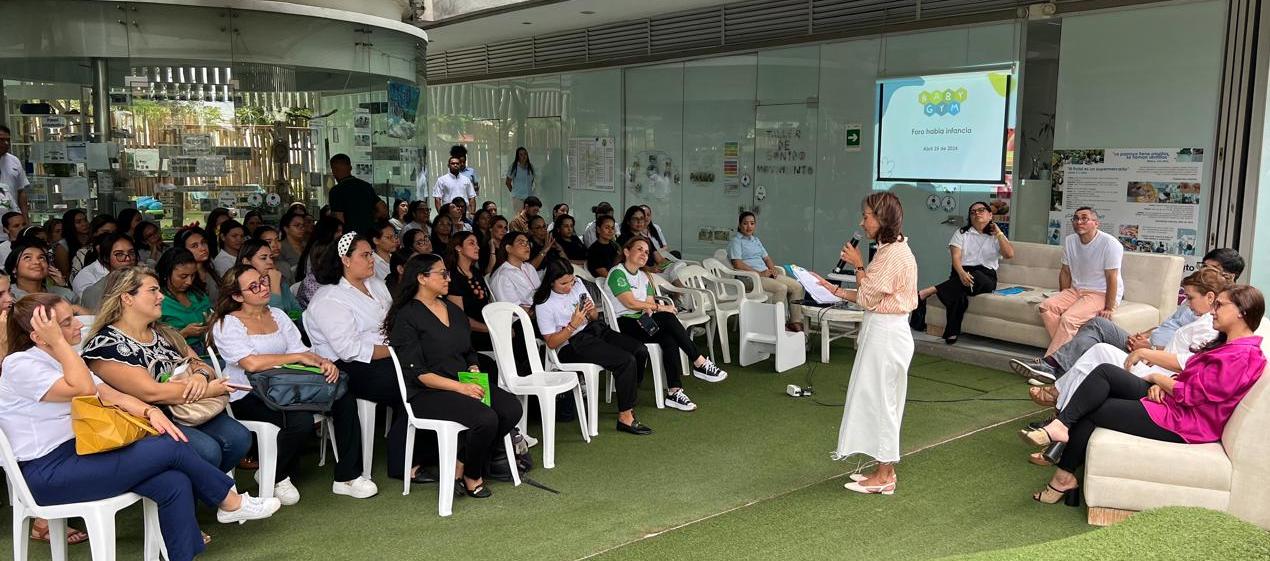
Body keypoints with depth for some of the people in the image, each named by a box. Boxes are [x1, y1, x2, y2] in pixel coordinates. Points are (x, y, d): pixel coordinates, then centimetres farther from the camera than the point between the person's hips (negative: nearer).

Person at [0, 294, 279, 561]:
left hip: (82, 453, 8)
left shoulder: (64, 358, 15)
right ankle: (231, 502, 6)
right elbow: (84, 389, -25)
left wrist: (150, 412, -9)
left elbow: (112, 395, 10)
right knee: (172, 448, -15)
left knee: (174, 484, -15)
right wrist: (58, 342, -19)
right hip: (49, 473, -8)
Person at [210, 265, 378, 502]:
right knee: (301, 420, -33)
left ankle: (347, 477, -9)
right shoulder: (227, 324, -4)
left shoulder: (277, 315, 16)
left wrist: (323, 362, -14)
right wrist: (298, 357, -15)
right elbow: (252, 363, -20)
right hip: (249, 397, -6)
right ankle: (275, 478, -3)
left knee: (344, 399, -16)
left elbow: (301, 351, 8)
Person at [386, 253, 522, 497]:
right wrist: (460, 387, -21)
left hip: (463, 384, 8)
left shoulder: (454, 310, 17)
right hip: (427, 392, -7)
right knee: (485, 419, -30)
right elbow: (416, 372, -14)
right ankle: (469, 476, 0)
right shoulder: (407, 317, -7)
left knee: (512, 408, -18)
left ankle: (462, 465, 0)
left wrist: (474, 371, -1)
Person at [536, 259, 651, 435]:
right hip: (571, 345, -7)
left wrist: (592, 311, -7)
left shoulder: (577, 284, 10)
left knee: (641, 351, -12)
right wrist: (573, 325, -20)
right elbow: (551, 343, -10)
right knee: (626, 361, -25)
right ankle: (625, 417, -17)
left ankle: (628, 399, 5)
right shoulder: (544, 305, -9)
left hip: (594, 329, 7)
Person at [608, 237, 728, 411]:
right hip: (624, 325, -7)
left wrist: (650, 308, -16)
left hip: (642, 323, 7)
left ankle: (674, 392, -30)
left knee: (669, 339, -25)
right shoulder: (617, 273, -6)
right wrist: (660, 307, -10)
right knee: (667, 318, -28)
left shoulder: (644, 277, 20)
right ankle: (700, 363, -21)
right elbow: (630, 303, -15)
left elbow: (650, 303, 10)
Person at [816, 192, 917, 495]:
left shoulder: (894, 253, -19)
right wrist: (835, 290, 10)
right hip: (880, 331, 10)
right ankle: (884, 470, 24)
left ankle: (884, 477, 9)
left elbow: (868, 298, -16)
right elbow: (871, 298, 12)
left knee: (879, 400, -1)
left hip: (886, 334, -10)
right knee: (878, 400, 15)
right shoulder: (890, 249, 13)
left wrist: (858, 265, -6)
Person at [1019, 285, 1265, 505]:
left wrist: (1157, 378, -3)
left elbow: (1191, 394, -20)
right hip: (1167, 399, 10)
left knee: (1090, 410, -9)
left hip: (1180, 423, -10)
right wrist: (1161, 385, -2)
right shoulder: (1226, 343, 16)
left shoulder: (1242, 356, -18)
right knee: (1105, 371, -8)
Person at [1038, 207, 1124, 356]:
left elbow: (1112, 278, -17)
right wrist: (1063, 299, 7)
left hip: (1102, 294, -7)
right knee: (1046, 306, -18)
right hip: (1076, 290, 7)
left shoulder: (1109, 243, -16)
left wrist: (1108, 309, -19)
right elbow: (1065, 272, 12)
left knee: (1068, 318, -29)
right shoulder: (1069, 241, 5)